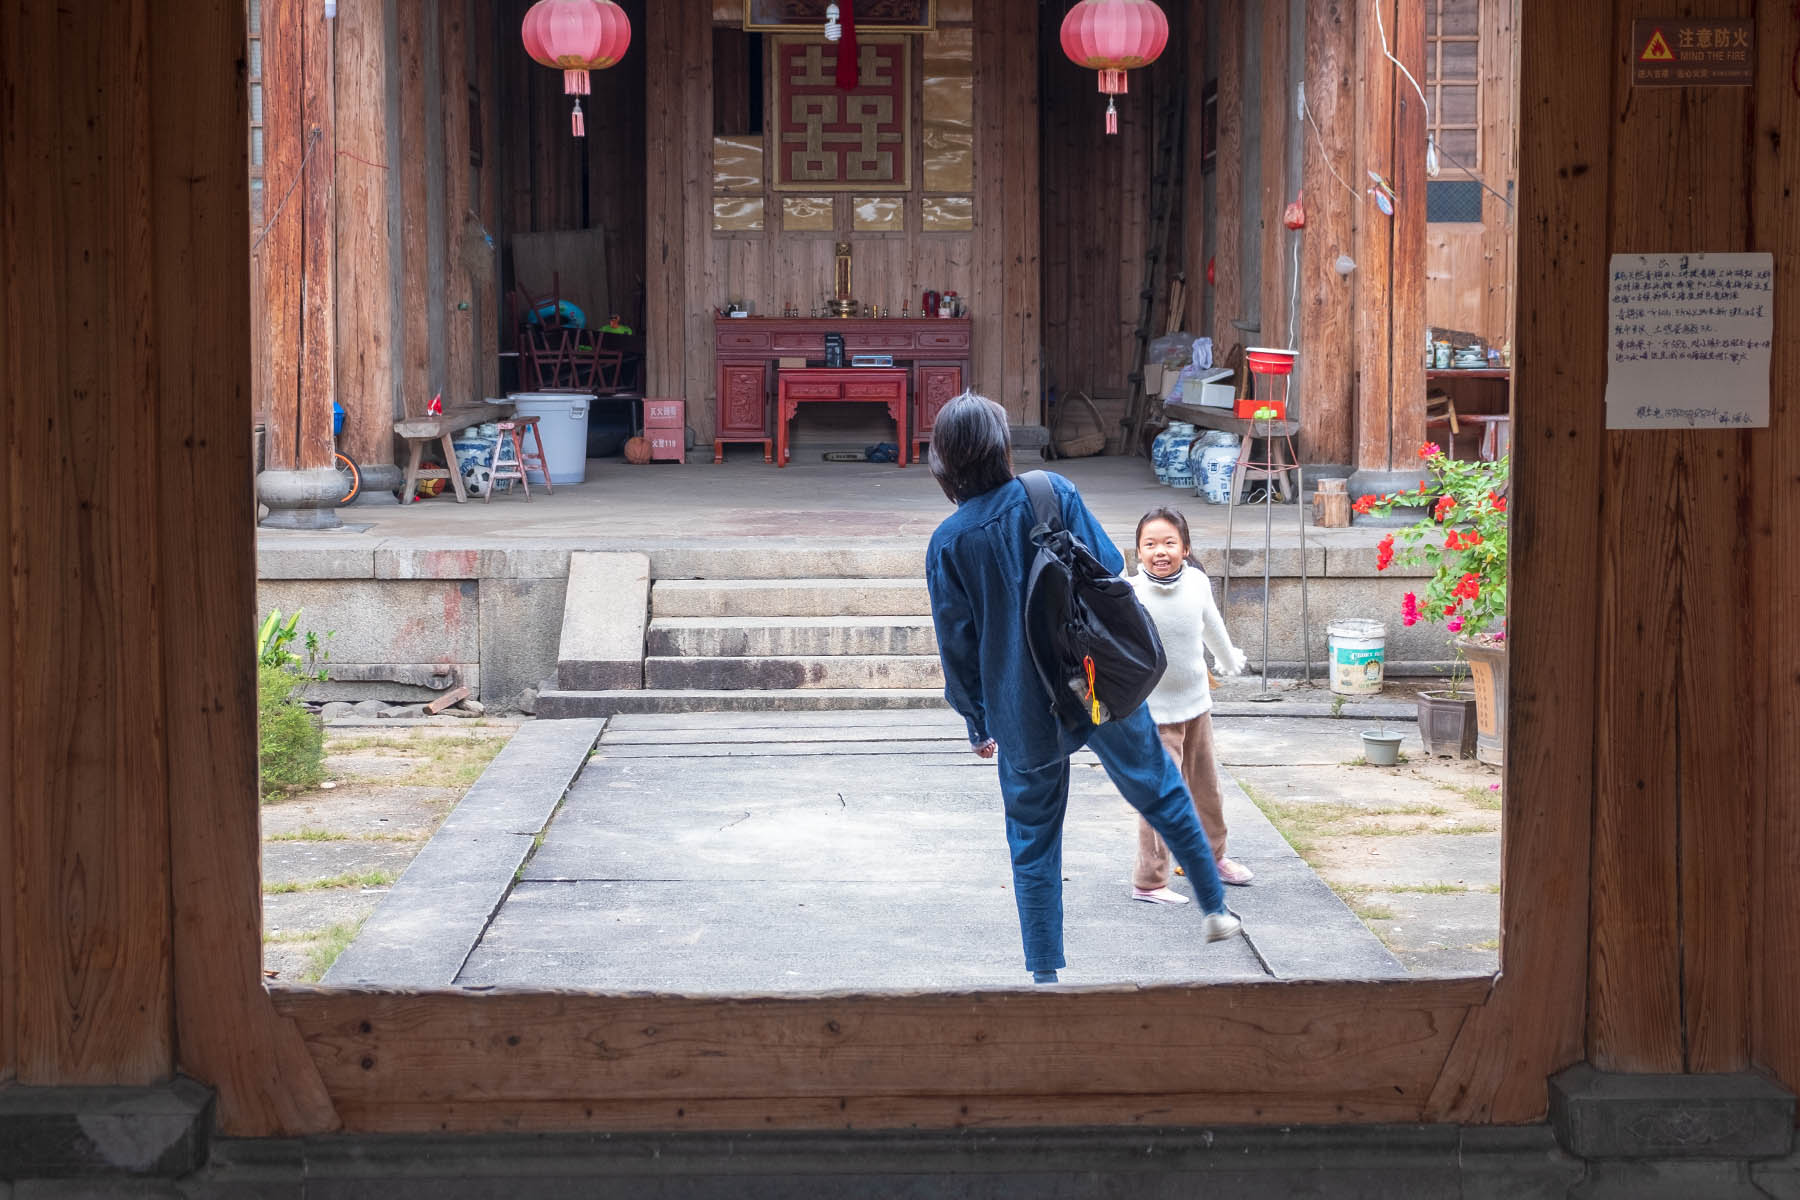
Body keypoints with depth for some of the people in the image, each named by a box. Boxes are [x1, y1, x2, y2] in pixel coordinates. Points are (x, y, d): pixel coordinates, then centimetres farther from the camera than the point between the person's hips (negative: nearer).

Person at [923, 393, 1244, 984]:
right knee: (1161, 792, 20)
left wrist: (979, 724, 10)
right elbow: (1109, 571, -5)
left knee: (1033, 842, 12)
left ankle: (1044, 974, 14)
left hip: (1022, 714, 0)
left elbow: (958, 645, -2)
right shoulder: (1054, 493, -8)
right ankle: (1214, 908, 27)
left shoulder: (947, 543, -7)